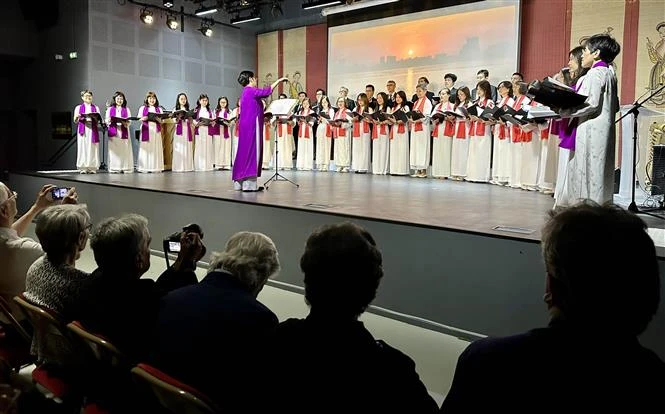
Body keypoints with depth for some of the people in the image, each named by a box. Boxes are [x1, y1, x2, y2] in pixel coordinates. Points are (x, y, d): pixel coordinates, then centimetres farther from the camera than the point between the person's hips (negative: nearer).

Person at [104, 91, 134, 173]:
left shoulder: (126, 109, 14)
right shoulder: (110, 109, 14)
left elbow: (129, 121, 5)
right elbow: (106, 120, 8)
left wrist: (126, 123, -16)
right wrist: (109, 120, -14)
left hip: (123, 131, 0)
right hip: (113, 132, 0)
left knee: (124, 150, -5)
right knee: (114, 150, -4)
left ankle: (125, 167, -3)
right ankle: (114, 168, -2)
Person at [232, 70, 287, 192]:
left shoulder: (247, 92, 19)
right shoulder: (250, 90, -11)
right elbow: (266, 91, -21)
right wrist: (278, 81, -12)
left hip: (246, 126, 10)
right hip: (252, 125, -10)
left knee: (245, 152, 10)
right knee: (251, 151, -8)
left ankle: (240, 182, 12)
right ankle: (249, 184, -7)